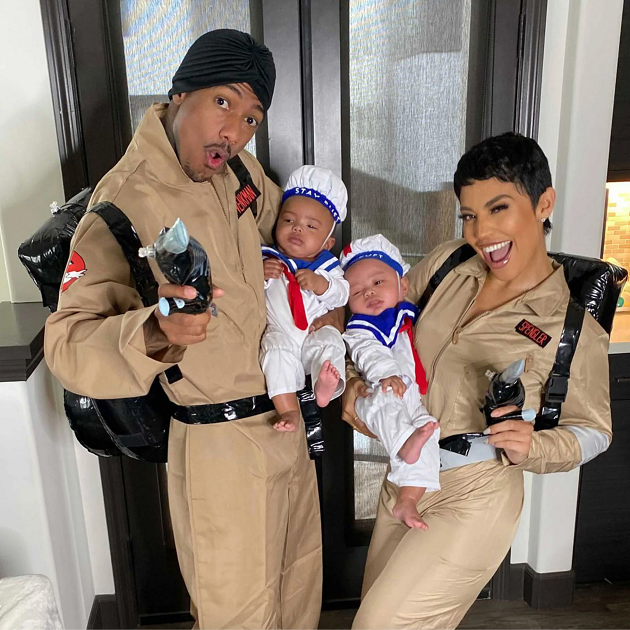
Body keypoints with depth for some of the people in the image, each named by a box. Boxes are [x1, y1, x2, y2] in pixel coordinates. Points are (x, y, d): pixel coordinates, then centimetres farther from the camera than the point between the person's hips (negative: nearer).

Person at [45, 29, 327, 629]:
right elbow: (68, 344, -26)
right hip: (221, 443, -7)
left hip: (284, 416, 7)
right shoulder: (124, 203, -21)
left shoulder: (236, 166, 0)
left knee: (301, 577, 26)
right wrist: (155, 333, -46)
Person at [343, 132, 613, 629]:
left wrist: (531, 447, -23)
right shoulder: (447, 263, -5)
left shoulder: (574, 326, -15)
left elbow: (593, 431, -4)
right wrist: (356, 380, -6)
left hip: (472, 503, -5)